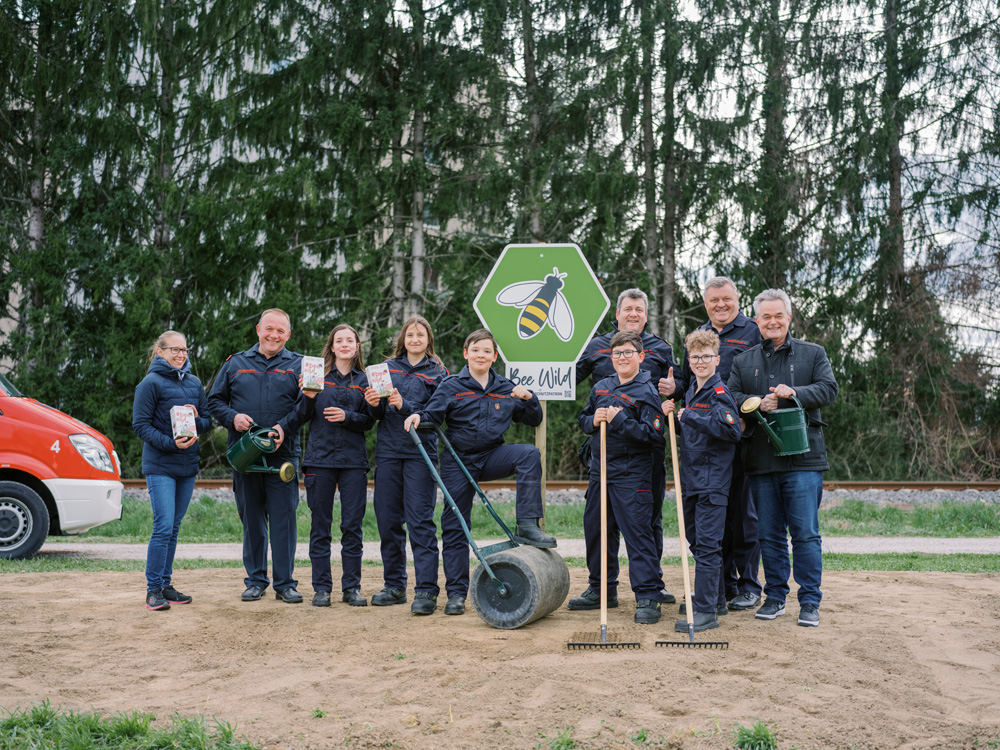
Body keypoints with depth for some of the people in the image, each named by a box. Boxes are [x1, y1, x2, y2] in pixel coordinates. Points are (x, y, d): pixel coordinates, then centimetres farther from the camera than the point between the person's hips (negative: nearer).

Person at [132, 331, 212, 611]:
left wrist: (196, 421, -8)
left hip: (187, 466, 6)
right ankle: (153, 590, -4)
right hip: (159, 465, -6)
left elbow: (208, 420, 15)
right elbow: (140, 424, -9)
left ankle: (166, 584, 18)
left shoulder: (195, 383, 12)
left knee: (173, 528, 10)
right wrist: (170, 443, -20)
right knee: (163, 527, -11)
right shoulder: (151, 383, -5)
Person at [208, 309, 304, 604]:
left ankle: (285, 583, 6)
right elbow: (214, 400, 12)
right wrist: (232, 417, -7)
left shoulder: (297, 365, 6)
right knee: (251, 520, 8)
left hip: (283, 454, -2)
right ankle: (255, 580, 19)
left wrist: (284, 427, -17)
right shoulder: (235, 363, 11)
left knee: (283, 518, -2)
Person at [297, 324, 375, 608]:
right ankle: (321, 588, 10)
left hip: (353, 459, 1)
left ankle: (351, 587, 9)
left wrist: (346, 416, -12)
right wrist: (308, 398, -13)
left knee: (353, 525, 1)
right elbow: (302, 417, 6)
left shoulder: (364, 380, 9)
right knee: (320, 525, 3)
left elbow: (369, 421, 5)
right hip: (319, 457, -1)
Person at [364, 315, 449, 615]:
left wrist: (405, 406, -19)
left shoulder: (438, 373, 5)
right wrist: (374, 404, -9)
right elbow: (379, 415, 14)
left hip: (419, 453, -4)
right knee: (388, 520, 7)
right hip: (388, 451, 4)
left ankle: (426, 590, -7)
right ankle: (395, 586, 19)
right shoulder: (388, 368, 13)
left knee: (420, 520, -8)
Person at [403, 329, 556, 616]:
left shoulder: (505, 388, 8)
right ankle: (456, 593, 9)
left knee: (529, 453, -27)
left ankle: (527, 525, -26)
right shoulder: (451, 386, 0)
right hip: (459, 461, -2)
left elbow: (533, 420, 13)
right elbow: (433, 414, -8)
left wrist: (529, 398, -6)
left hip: (492, 456, 2)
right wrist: (417, 416, -30)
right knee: (455, 527, -1)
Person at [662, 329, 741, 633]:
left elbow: (731, 429, -24)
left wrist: (690, 417, -21)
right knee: (695, 539, 16)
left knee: (707, 544, -9)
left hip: (713, 480, -9)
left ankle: (706, 610, -6)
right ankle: (715, 598, 29)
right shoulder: (691, 392, 15)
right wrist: (673, 417, 7)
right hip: (691, 479, 9)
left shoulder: (719, 394, -11)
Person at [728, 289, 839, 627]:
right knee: (769, 533, 9)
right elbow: (731, 397, 5)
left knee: (805, 533, -4)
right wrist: (757, 404, -13)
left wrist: (795, 393, -19)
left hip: (803, 459, -2)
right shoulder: (743, 361, 14)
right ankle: (775, 597, 20)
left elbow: (829, 389, -3)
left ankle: (809, 602, 5)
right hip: (760, 460, 3)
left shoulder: (813, 354, 9)